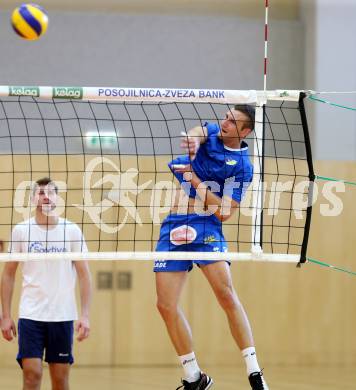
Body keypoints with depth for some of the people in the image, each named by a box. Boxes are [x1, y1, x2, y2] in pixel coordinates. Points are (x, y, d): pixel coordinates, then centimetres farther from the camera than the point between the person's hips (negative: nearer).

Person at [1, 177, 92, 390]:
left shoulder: (72, 230, 2)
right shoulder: (21, 230, 3)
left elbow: (84, 275, 2)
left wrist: (86, 316, -7)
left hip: (63, 316, 1)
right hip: (30, 315, -1)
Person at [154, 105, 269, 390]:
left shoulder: (243, 166, -6)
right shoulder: (211, 132, 8)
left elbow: (224, 212, -10)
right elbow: (196, 134, -16)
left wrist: (197, 181, -17)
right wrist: (192, 142, -38)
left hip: (206, 227, -5)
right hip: (174, 226, 5)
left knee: (226, 294, -20)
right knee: (166, 305, -1)